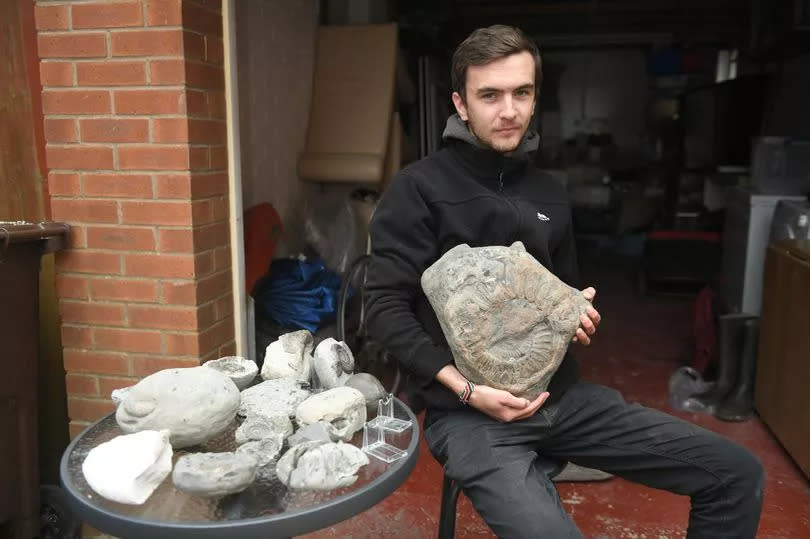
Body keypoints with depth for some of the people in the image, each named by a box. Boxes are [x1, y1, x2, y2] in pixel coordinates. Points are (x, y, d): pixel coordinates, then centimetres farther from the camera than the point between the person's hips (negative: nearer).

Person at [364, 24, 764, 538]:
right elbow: (386, 305, -10)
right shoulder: (420, 188, -7)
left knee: (738, 475, 2)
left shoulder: (549, 193, 13)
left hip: (560, 392, 6)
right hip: (466, 411, -5)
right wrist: (464, 388, -19)